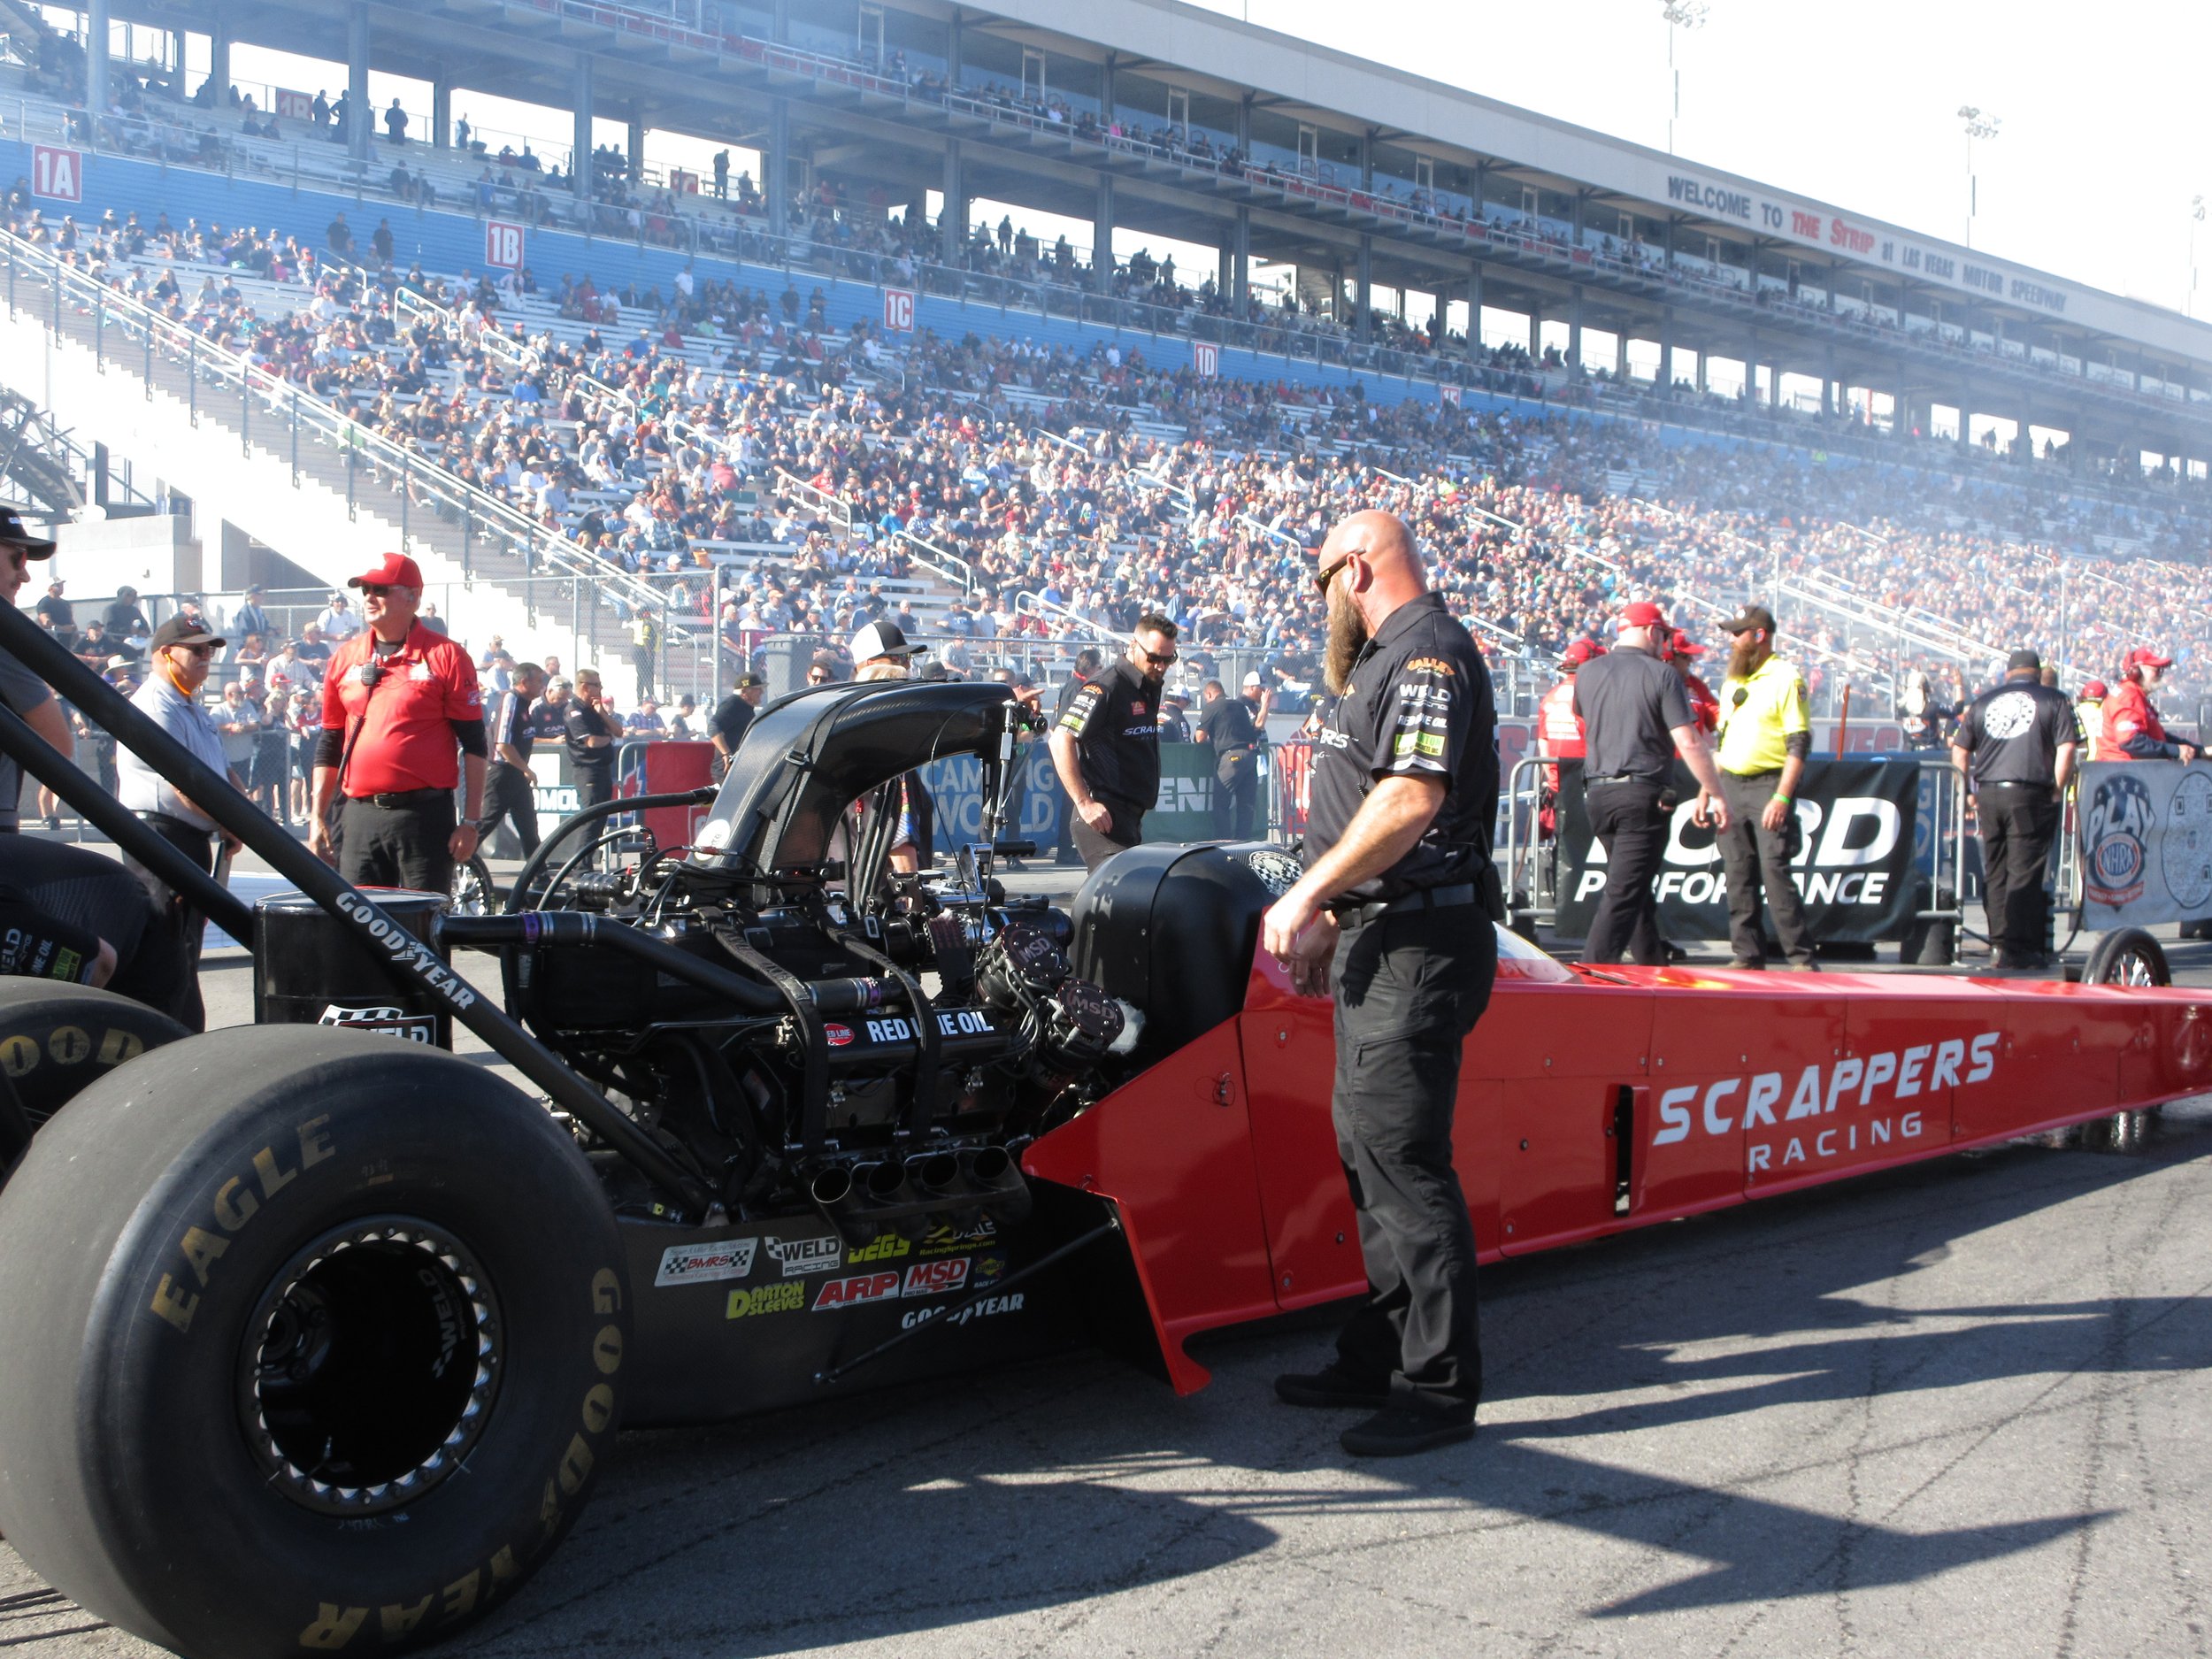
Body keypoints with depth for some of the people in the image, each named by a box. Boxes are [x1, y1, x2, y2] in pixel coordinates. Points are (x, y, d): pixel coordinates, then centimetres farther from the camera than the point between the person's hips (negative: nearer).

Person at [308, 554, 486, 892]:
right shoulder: (345, 658, 12)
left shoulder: (445, 656, -2)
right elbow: (329, 743, 18)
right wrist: (317, 817, 11)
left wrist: (470, 822, -8)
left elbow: (473, 744, -2)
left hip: (424, 815, -4)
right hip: (360, 817, 4)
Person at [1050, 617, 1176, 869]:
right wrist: (1084, 803, -23)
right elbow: (1061, 741, -20)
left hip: (1132, 818, 9)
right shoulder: (1106, 687, -12)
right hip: (1105, 818, -9)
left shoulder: (1150, 689, 16)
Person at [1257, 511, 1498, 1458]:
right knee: (1365, 1146, 14)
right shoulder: (1383, 661, 21)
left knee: (1402, 1156, -9)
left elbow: (1412, 797, -25)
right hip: (1378, 939, 11)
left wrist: (1306, 894, -20)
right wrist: (1329, 922, 22)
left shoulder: (1427, 650, -12)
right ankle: (1379, 1358, 24)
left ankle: (1440, 1388, -2)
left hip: (1418, 945, -11)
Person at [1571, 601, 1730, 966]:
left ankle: (1653, 965, 29)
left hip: (1596, 793, 6)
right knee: (1623, 895, -6)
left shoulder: (1588, 672, 7)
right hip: (1644, 795, -6)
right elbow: (1688, 743, -13)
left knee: (1634, 886, 20)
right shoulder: (1661, 674, -7)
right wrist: (1714, 795, -6)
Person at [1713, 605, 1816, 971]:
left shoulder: (1785, 678, -6)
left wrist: (1783, 796, -19)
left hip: (1768, 785, -7)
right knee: (1739, 877, 6)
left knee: (1775, 872, -12)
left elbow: (1799, 743, -11)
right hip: (1730, 786, 7)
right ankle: (1748, 957, 11)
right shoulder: (1732, 681, 17)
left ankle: (1802, 958, -7)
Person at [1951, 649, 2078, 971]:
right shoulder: (2053, 699, 5)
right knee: (2024, 872, -3)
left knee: (1994, 872, 11)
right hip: (2030, 793, -4)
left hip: (1988, 794, 4)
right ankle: (2018, 948, -6)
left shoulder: (1983, 702, 15)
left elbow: (1959, 751, 13)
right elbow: (2066, 749, -6)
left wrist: (1970, 791, 18)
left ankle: (1999, 944, 13)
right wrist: (2057, 789, 2)